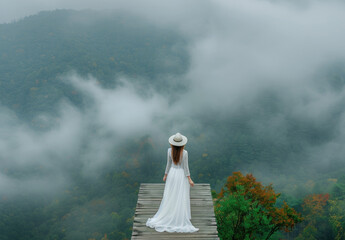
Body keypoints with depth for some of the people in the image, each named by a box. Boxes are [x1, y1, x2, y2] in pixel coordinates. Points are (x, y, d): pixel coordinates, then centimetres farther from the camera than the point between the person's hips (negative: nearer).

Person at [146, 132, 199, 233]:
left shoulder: (170, 150, -12)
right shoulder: (185, 153, -21)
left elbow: (168, 164, -3)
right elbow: (185, 167, -15)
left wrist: (165, 175, 11)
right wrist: (189, 179, -5)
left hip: (172, 173, 3)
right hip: (182, 175, -3)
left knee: (169, 197, 15)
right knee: (181, 199, 6)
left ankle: (166, 217, 23)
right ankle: (180, 220, 12)